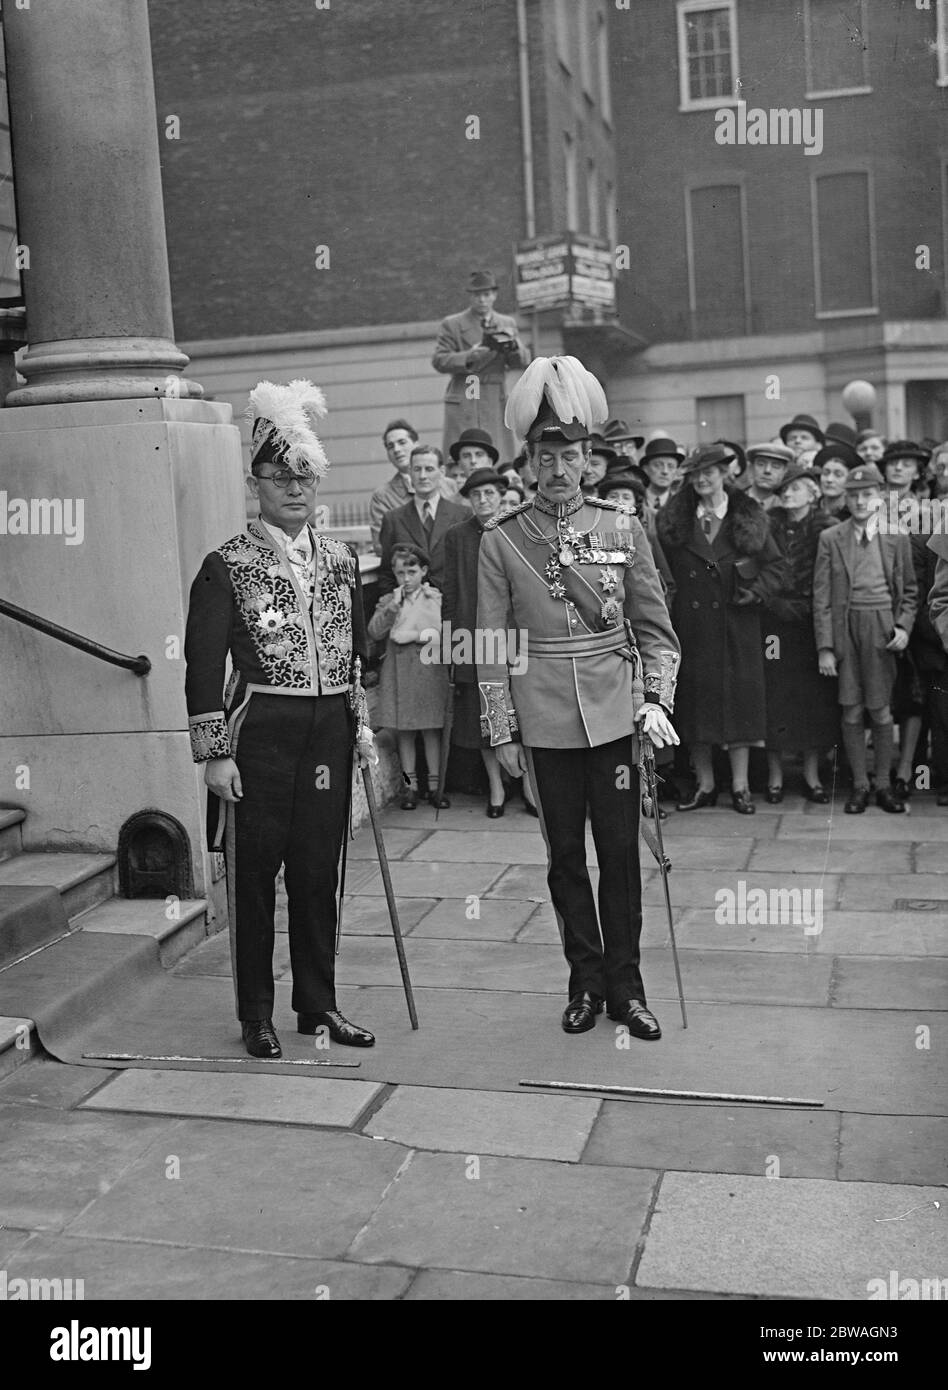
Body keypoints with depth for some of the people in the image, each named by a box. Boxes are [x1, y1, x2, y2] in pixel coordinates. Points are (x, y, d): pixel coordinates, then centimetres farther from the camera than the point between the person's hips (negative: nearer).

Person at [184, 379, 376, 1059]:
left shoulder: (341, 560, 11)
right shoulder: (227, 566, -4)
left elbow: (359, 647, 18)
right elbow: (204, 664, -6)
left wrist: (366, 720, 11)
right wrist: (215, 752, -10)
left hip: (329, 732, 4)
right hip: (259, 734, -4)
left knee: (320, 871, 11)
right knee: (254, 874, 4)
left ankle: (318, 1003, 24)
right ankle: (256, 1014, 17)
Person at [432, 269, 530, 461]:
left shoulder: (507, 324, 16)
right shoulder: (451, 325, 6)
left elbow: (523, 361, 11)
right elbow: (438, 361, -2)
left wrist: (512, 344, -11)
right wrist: (469, 357, -17)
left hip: (497, 403, 3)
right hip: (463, 405, -3)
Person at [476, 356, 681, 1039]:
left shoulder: (623, 531, 3)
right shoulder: (501, 541, 0)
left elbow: (655, 627, 6)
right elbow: (491, 644, 1)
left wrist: (657, 698, -6)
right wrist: (501, 728, -1)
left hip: (615, 711, 1)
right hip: (544, 718, 0)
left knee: (620, 848, 4)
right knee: (565, 853, 9)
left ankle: (625, 984, 17)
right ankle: (586, 980, 23)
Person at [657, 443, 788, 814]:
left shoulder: (749, 518, 3)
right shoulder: (673, 521, 5)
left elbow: (777, 567, 5)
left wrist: (756, 589, -10)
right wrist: (675, 596, -7)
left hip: (737, 625, -1)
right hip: (691, 627, 1)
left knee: (739, 697, 1)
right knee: (695, 701, 5)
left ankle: (739, 786, 11)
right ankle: (705, 786, 17)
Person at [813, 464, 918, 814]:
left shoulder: (896, 538, 6)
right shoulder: (830, 539, 4)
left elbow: (909, 590, 12)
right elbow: (821, 597, 1)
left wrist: (903, 626, -5)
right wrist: (825, 647, -4)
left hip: (882, 631, 0)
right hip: (844, 630, 0)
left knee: (880, 711, 2)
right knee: (851, 712, 3)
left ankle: (883, 785, 15)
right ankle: (859, 786, 14)